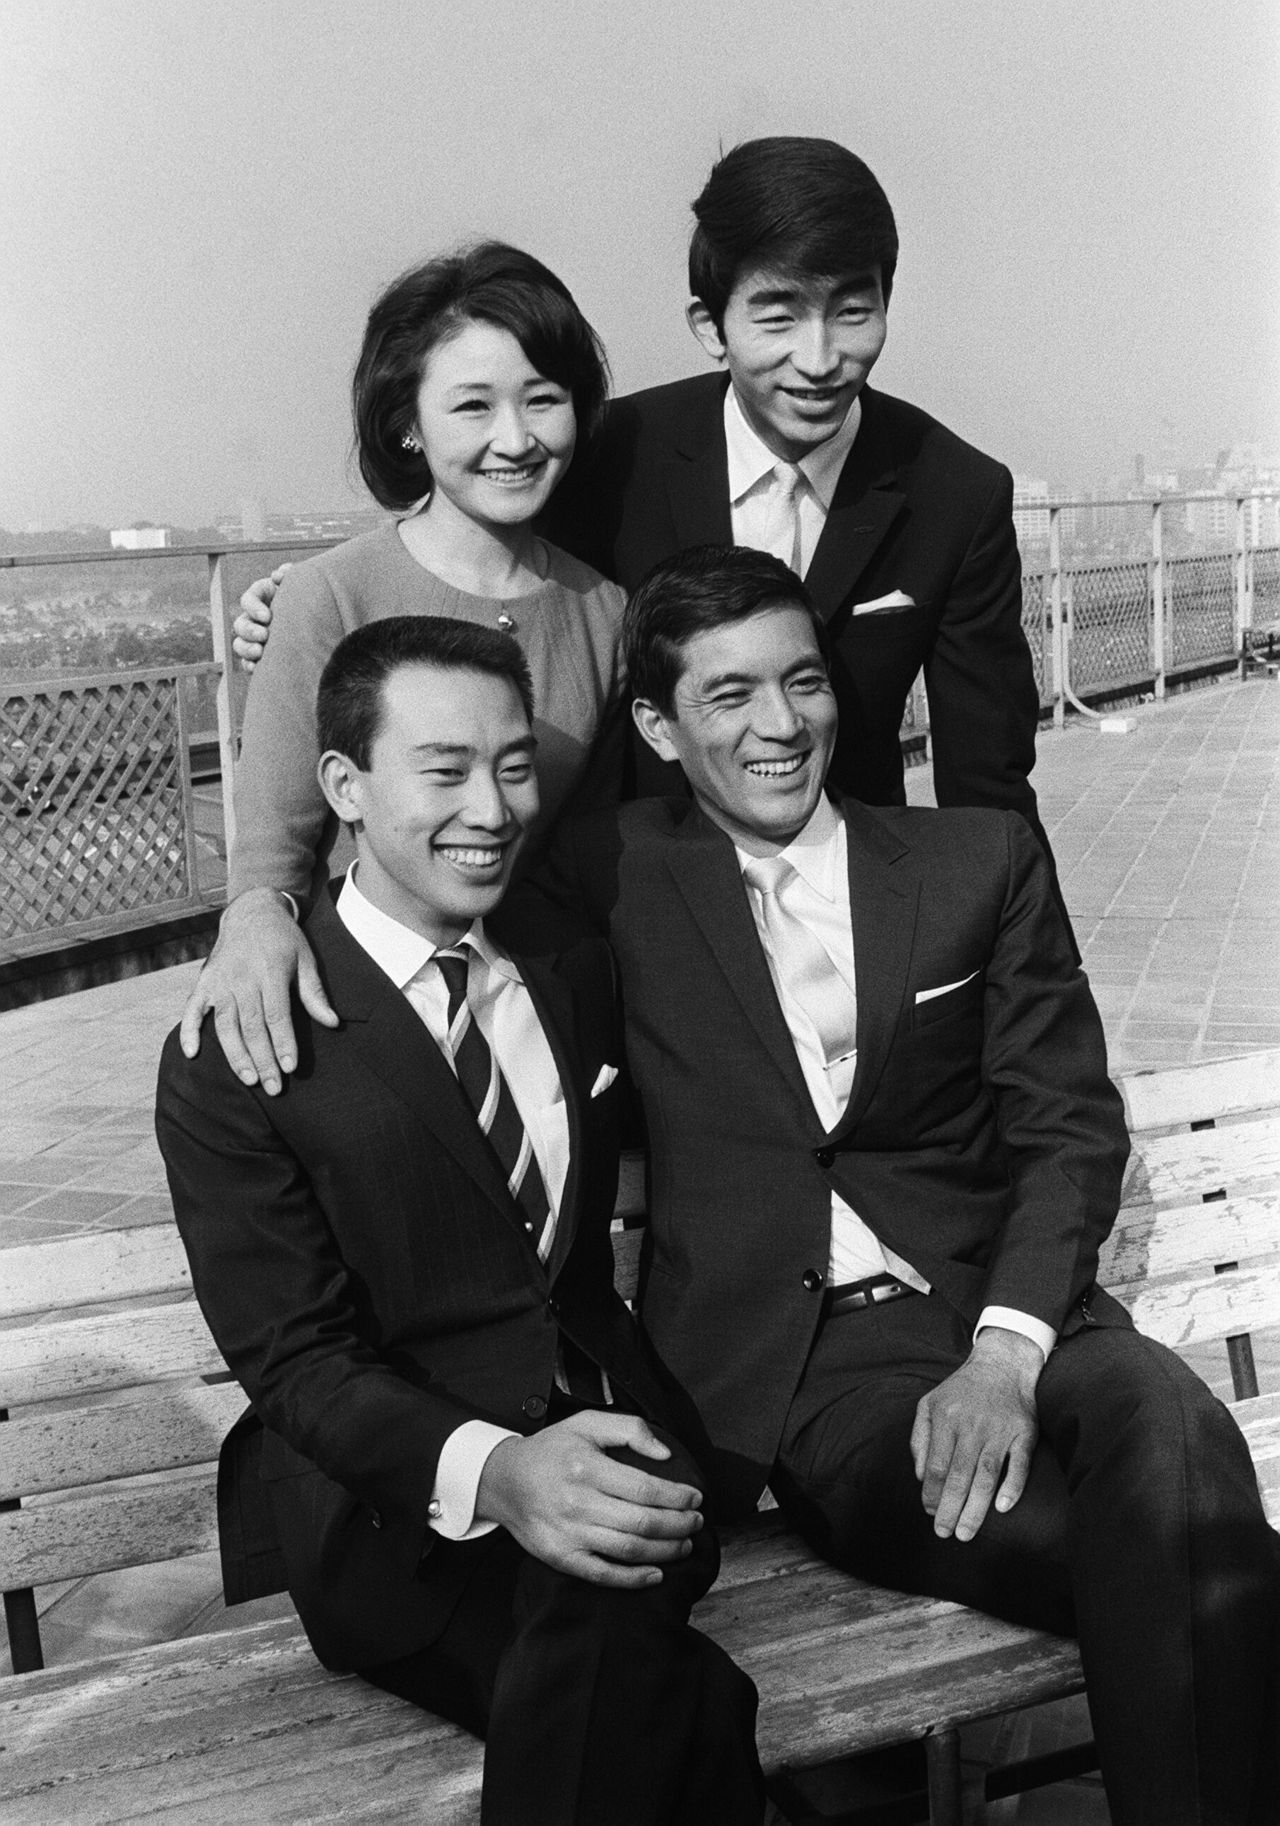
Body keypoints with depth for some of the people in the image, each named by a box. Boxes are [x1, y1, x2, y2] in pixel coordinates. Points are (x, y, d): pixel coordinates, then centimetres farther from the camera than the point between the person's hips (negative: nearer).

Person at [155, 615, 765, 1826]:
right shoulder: (237, 1055, -5)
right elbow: (294, 1357, -10)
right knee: (688, 1715, -30)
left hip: (603, 1456, 4)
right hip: (397, 1511, -4)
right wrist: (488, 1469, -29)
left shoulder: (575, 970, 12)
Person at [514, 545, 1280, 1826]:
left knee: (1167, 1433, -34)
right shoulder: (618, 881, 9)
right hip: (784, 1361, -2)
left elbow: (1070, 1126, 5)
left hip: (996, 1303, 3)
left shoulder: (981, 861, 12)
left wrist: (1006, 1350, -10)